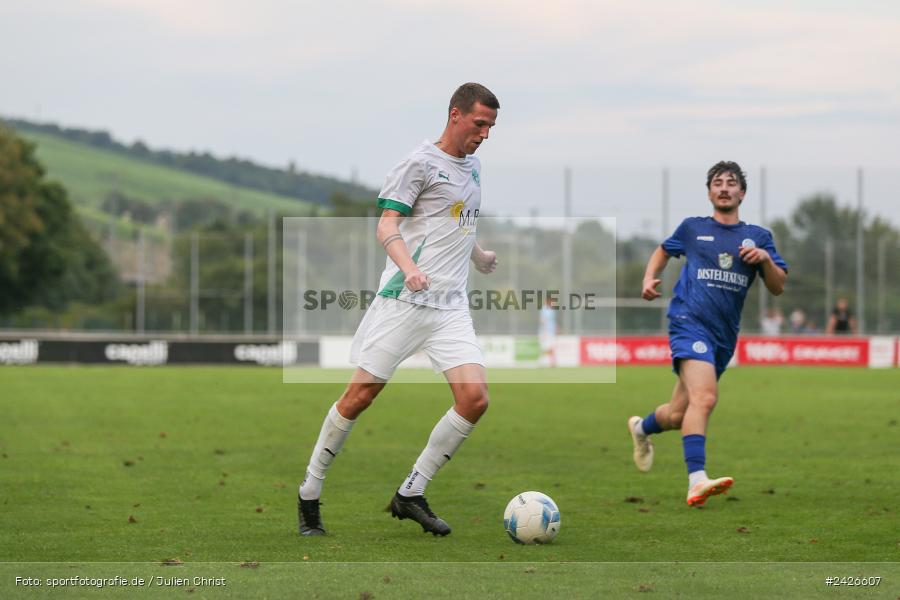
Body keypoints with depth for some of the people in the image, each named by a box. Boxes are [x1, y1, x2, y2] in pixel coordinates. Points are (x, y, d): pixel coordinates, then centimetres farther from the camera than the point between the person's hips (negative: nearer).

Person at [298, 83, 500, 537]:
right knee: (359, 396, -5)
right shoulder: (420, 162, -5)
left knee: (475, 399, -11)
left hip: (451, 307, 6)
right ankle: (309, 495, 11)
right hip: (402, 300, -6)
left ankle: (411, 495, 0)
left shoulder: (472, 167, 18)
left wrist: (481, 258, 42)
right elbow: (387, 226, -13)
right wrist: (408, 267, -28)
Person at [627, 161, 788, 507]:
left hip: (725, 335, 4)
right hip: (690, 320, -4)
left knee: (678, 416, 11)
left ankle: (642, 428, 44)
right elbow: (664, 251, 29)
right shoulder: (693, 228, 11)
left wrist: (765, 259, -9)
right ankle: (697, 481, -36)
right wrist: (649, 278, 10)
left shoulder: (758, 237, 14)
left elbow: (778, 288, 9)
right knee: (704, 397, -28)